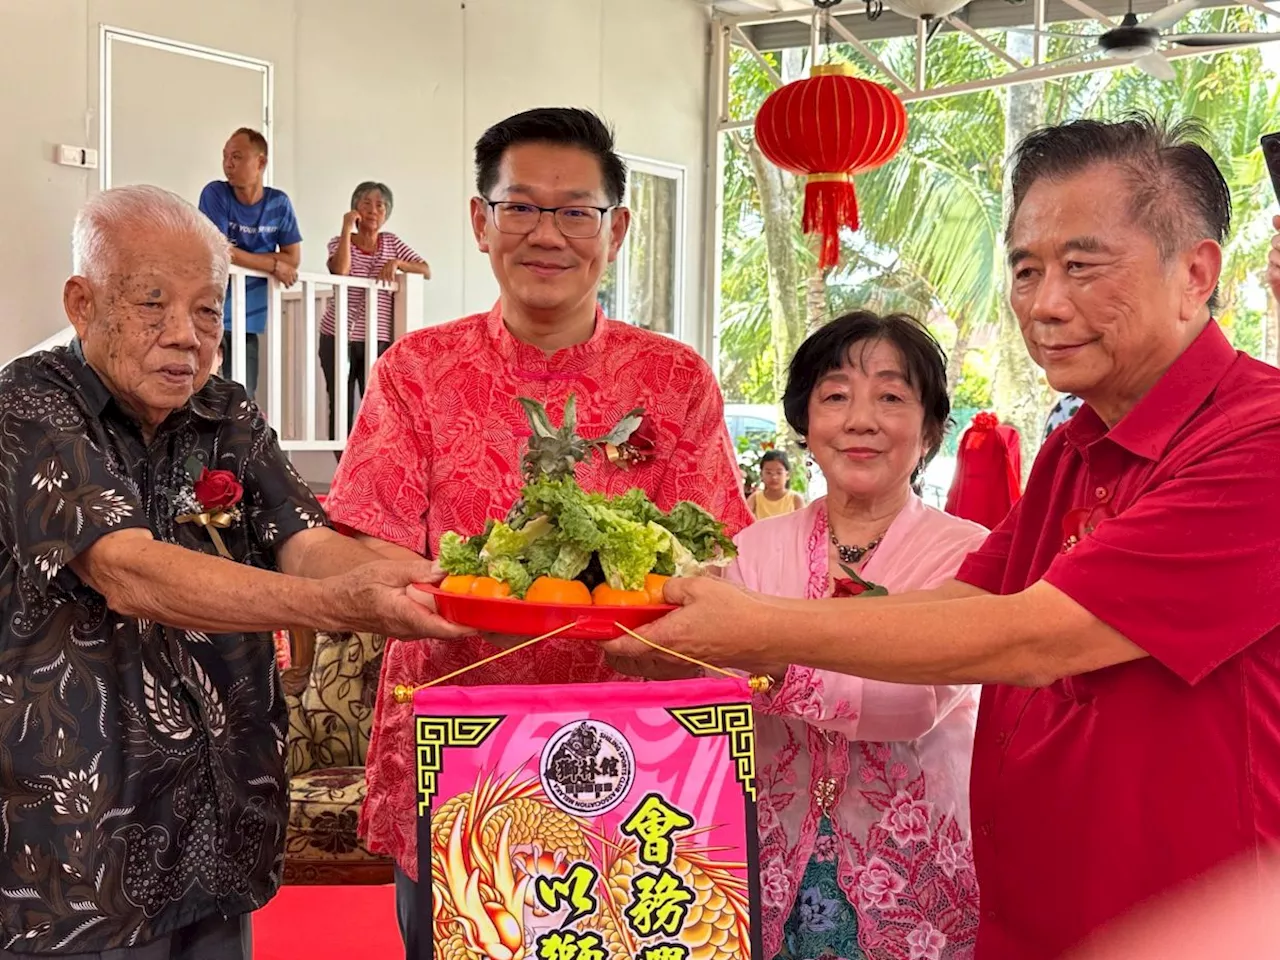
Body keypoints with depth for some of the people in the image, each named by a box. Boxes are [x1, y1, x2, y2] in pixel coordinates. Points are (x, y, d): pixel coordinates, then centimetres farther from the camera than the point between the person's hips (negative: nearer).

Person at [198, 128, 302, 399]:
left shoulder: (279, 203, 6)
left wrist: (239, 256, -8)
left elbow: (293, 258, 2)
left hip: (249, 321, 3)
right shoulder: (215, 194, -4)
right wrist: (274, 266, -8)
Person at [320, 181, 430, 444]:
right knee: (341, 408, 0)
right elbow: (340, 270, -18)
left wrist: (397, 263, -10)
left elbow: (426, 271, 6)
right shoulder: (340, 242, 4)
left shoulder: (392, 242, 12)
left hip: (378, 340, 1)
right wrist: (347, 227, -11)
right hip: (338, 336, -1)